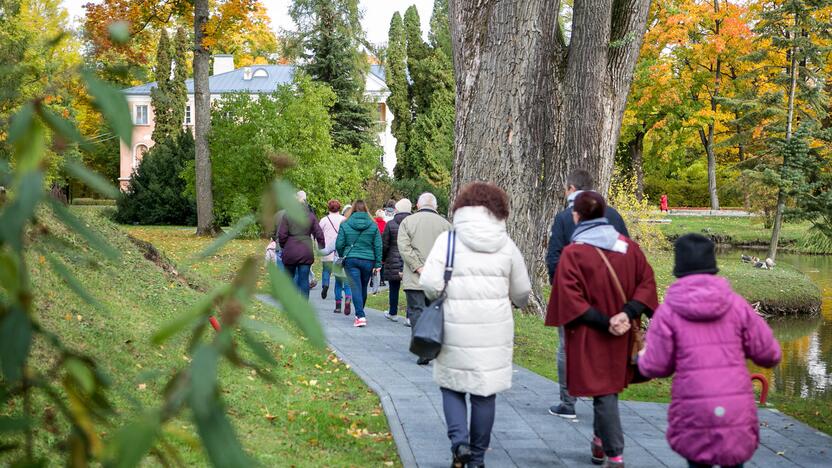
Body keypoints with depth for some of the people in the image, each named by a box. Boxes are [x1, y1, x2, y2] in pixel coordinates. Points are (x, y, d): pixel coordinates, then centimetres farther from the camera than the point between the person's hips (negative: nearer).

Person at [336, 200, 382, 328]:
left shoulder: (345, 225, -2)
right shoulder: (373, 225, 2)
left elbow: (339, 244, -2)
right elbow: (378, 245, 0)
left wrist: (342, 257, 16)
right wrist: (378, 263, 5)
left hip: (351, 260, -2)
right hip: (368, 260, 2)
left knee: (356, 288, -4)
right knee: (363, 288, 17)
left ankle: (360, 316, -18)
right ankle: (360, 313, 31)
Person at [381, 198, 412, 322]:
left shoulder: (390, 224, -4)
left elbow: (384, 244, -1)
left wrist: (382, 259, 13)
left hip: (394, 262, -1)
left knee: (394, 289, 13)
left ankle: (393, 313, 24)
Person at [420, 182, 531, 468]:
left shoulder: (448, 239, -4)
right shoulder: (506, 244, 3)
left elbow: (430, 284, -13)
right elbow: (522, 291, 11)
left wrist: (441, 299, 9)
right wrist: (517, 302, 34)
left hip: (456, 329, -2)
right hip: (495, 330, 2)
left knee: (452, 386, 15)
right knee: (484, 393, 11)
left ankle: (459, 441, -4)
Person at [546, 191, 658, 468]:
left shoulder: (573, 253, -12)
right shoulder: (628, 246, 3)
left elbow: (569, 298, -18)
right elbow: (647, 282, -2)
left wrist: (604, 322, -18)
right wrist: (629, 313, -13)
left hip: (591, 334, -5)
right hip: (623, 335, 5)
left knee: (603, 393, 1)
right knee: (609, 386, 20)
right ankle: (601, 442, 32)